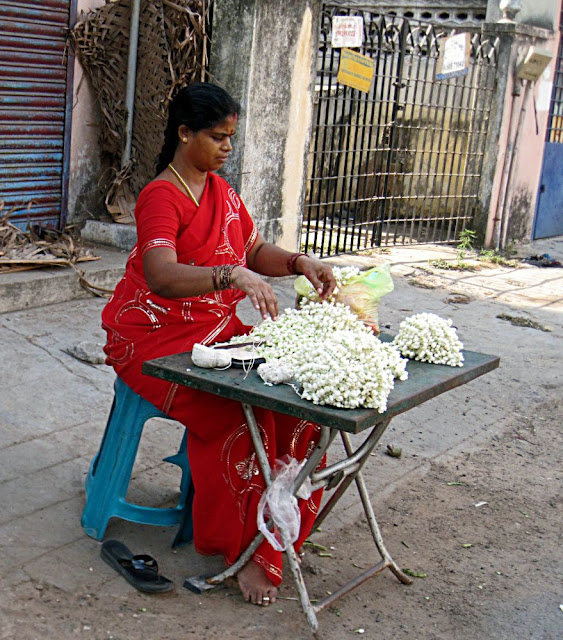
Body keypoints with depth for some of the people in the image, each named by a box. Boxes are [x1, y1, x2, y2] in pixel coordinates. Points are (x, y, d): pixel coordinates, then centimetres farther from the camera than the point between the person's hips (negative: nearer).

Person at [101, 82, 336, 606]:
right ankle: (244, 547, -13)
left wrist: (300, 263, -4)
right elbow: (162, 277, -33)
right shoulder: (161, 197, -16)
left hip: (217, 329, 7)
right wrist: (234, 275, -47)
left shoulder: (221, 190, 12)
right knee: (237, 411, -29)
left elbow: (256, 251, 16)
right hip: (155, 338, -7)